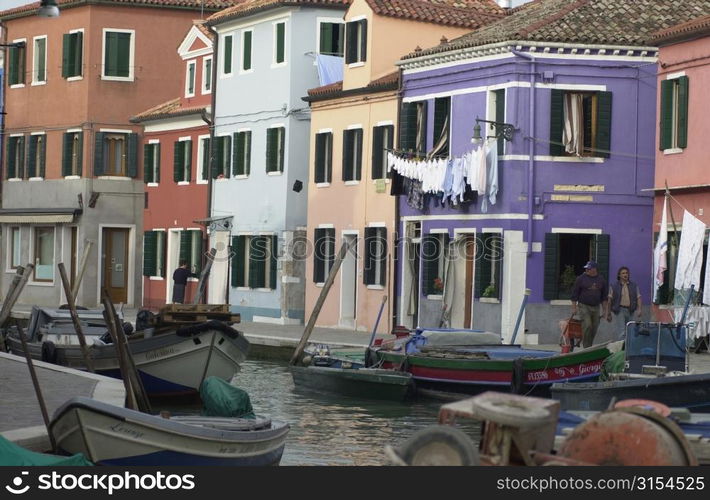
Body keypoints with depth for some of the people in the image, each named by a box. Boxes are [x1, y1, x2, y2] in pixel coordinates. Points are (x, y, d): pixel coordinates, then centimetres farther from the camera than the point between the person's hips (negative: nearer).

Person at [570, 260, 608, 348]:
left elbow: (604, 295, 15)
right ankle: (586, 347, -11)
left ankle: (589, 346, 14)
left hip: (596, 307, 4)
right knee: (587, 326, -16)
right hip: (583, 306, -4)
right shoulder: (581, 278, -1)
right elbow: (574, 294, 0)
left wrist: (605, 309, 11)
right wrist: (574, 308, -5)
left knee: (594, 328, 3)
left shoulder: (601, 279, 9)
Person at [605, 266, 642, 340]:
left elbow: (638, 298, 5)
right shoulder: (614, 286, 2)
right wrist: (608, 313, 4)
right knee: (622, 333, -11)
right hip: (620, 310, -3)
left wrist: (639, 309, -9)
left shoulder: (634, 286, 9)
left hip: (630, 311, 3)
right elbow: (610, 300, 4)